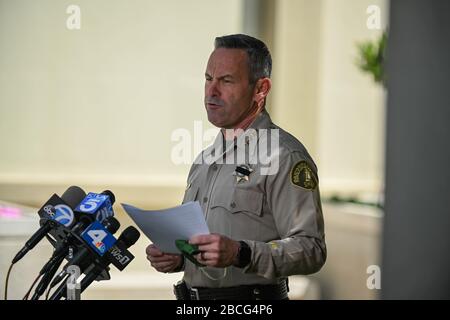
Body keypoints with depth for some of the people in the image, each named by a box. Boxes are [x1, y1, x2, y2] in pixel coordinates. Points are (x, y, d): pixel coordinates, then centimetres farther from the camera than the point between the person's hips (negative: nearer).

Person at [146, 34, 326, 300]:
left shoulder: (285, 156, -6)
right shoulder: (205, 160, 20)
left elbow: (311, 250, -15)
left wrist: (241, 254, -24)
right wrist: (174, 257, 7)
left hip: (252, 297, -6)